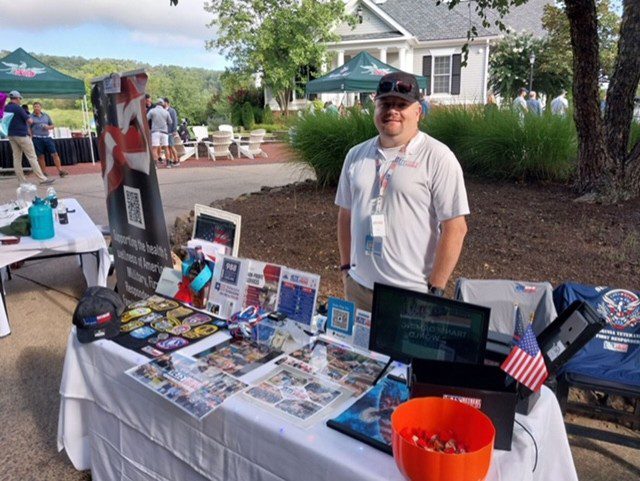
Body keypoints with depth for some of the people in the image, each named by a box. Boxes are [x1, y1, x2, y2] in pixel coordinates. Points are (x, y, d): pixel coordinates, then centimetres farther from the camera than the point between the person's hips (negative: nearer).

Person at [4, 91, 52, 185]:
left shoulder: (5, 108, 9)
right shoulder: (18, 108, -13)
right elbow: (29, 121, -14)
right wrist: (31, 120, 6)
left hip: (11, 135, 7)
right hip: (21, 135, -7)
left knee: (16, 158, 7)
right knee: (32, 157, -7)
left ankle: (21, 180, 6)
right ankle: (42, 179, -9)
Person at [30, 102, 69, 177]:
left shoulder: (46, 115, 13)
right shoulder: (31, 117, 2)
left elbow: (52, 126, 17)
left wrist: (48, 127, -5)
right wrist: (30, 139, -10)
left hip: (47, 137, 3)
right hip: (37, 139, -2)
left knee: (55, 154, -5)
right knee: (40, 156, 2)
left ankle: (60, 171, -4)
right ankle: (44, 172, 10)